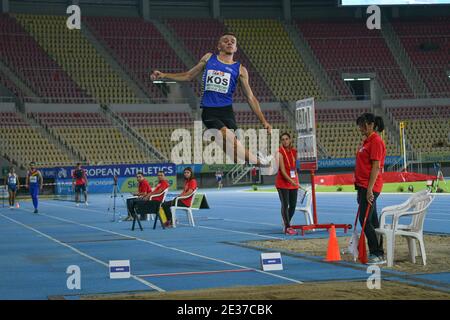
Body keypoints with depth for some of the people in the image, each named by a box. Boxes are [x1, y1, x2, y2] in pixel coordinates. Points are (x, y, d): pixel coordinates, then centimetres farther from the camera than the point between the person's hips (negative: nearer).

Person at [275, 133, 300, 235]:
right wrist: (290, 180, -27)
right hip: (282, 182, -6)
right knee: (285, 205, -3)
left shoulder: (294, 152, 8)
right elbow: (282, 170, -17)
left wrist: (297, 181, 10)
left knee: (293, 205, 7)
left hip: (293, 182, 6)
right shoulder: (280, 152, -10)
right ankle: (288, 228, 3)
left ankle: (286, 225, 23)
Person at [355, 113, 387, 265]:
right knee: (372, 221, 11)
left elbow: (376, 167, -18)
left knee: (365, 221, -10)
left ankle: (377, 255, -5)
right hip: (364, 187, 10)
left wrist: (369, 189, -22)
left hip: (370, 187, -10)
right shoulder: (367, 141, 18)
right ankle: (377, 254, 15)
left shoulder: (376, 141, -12)